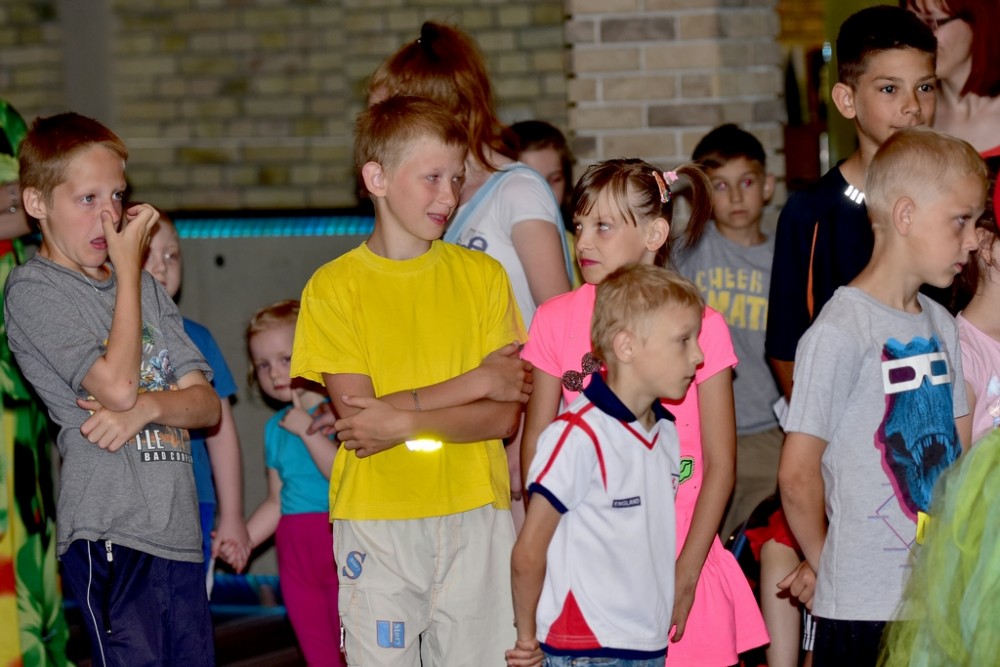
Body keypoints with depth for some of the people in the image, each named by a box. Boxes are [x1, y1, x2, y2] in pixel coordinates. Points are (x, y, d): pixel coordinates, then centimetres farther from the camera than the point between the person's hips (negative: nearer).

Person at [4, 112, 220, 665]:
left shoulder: (143, 286, 19)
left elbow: (207, 405, 13)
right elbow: (117, 385, -16)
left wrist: (148, 406, -9)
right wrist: (127, 268, -7)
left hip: (178, 529, 7)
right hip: (109, 531, -7)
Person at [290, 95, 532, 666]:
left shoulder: (483, 275, 6)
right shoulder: (333, 287, 0)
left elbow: (505, 417, -1)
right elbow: (358, 414, -10)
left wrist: (405, 420, -15)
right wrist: (479, 380, -7)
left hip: (474, 517, 2)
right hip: (376, 520, -2)